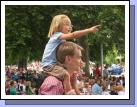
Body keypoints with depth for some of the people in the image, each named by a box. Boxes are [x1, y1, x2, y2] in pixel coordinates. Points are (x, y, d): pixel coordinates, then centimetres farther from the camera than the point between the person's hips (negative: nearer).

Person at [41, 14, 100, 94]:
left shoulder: (62, 39, 16)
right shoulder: (57, 35, -14)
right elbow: (73, 35, -26)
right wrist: (89, 30, -29)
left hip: (54, 64, 11)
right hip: (49, 65, -11)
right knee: (66, 74, -30)